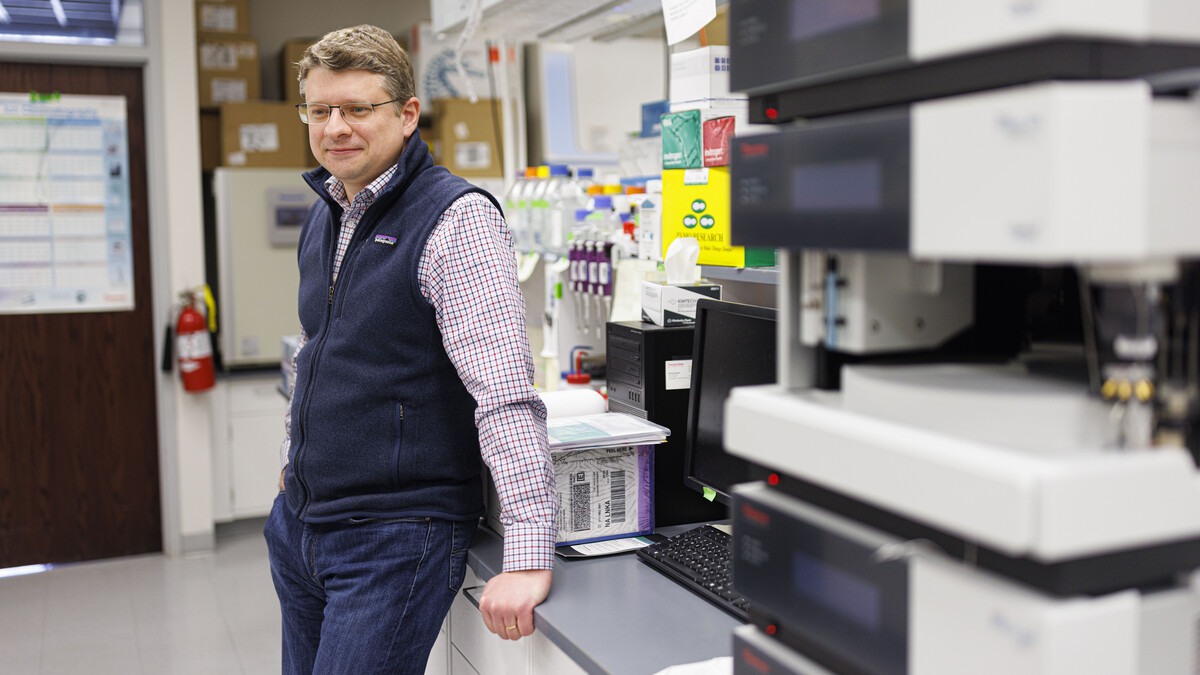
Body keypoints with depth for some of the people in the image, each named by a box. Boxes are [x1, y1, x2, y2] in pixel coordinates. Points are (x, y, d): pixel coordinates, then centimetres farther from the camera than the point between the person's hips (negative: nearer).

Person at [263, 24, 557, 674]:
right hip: (298, 524, 8)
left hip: (395, 538, -8)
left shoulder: (457, 218, -17)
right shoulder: (324, 216, 10)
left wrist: (527, 558, -32)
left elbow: (505, 394, -26)